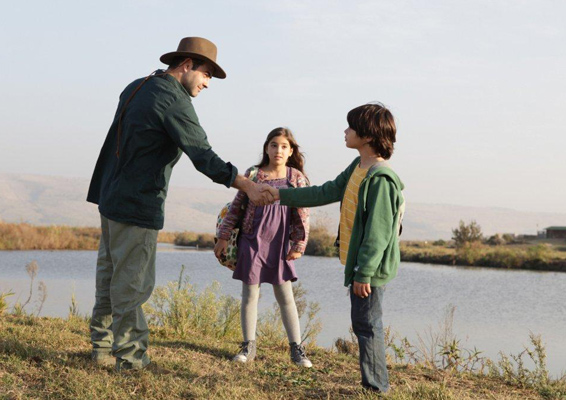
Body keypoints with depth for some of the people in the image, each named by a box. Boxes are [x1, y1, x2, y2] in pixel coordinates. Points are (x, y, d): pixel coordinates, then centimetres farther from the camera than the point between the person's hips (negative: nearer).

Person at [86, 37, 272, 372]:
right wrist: (247, 185, -21)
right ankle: (130, 356, 7)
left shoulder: (136, 87, 13)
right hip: (138, 206, -9)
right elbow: (203, 156, -22)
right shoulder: (174, 100, -16)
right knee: (133, 282, -2)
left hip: (111, 197, 9)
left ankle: (103, 345, 26)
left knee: (111, 275, 16)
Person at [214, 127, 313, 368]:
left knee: (285, 296, 5)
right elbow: (236, 207, 5)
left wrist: (299, 245, -1)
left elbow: (303, 215, 2)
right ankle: (249, 346, 17)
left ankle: (296, 348, 12)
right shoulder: (253, 174, -1)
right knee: (249, 294, 6)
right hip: (252, 241, 0)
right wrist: (223, 237, 4)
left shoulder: (296, 178, -1)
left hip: (280, 245, 0)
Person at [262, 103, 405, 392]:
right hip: (357, 263, 10)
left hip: (370, 267, -10)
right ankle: (374, 384, 24)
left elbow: (378, 232, -22)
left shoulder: (380, 178, -21)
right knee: (365, 325, 15)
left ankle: (375, 387, 7)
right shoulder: (357, 168, 9)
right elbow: (327, 193, 16)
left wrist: (364, 273, -21)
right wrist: (281, 195, 15)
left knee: (366, 325, -3)